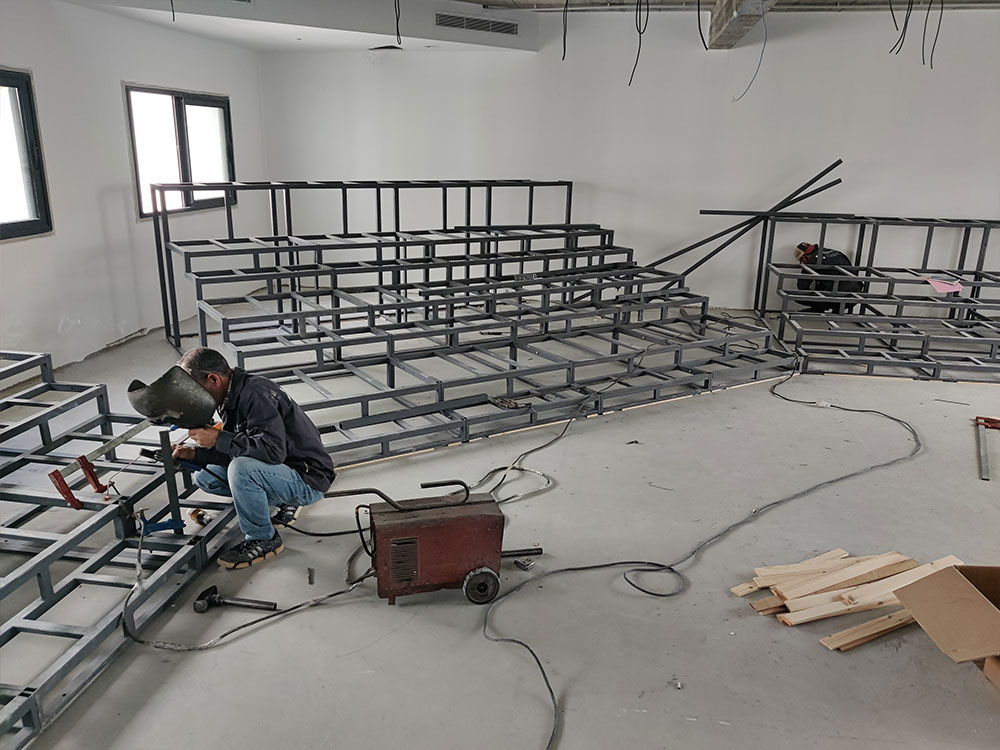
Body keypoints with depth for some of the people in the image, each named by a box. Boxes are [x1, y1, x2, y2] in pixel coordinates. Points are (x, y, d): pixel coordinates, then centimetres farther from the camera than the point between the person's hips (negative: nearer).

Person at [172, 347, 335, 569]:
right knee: (205, 478, 9)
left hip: (308, 479, -10)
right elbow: (234, 451, 14)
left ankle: (263, 540, -10)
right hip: (279, 472, 10)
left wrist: (218, 438, -25)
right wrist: (194, 453, -1)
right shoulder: (232, 397, 6)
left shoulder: (256, 394, -24)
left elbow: (273, 450, -34)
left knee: (241, 469, -33)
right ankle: (285, 502, 13)